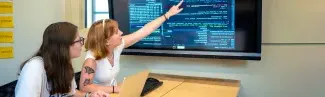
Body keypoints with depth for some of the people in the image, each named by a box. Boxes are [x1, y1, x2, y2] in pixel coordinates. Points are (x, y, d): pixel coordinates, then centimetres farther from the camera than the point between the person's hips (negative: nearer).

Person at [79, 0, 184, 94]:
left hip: (113, 93, 6)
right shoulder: (92, 58, -26)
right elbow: (84, 87, -31)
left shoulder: (118, 45, -10)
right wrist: (115, 89, -33)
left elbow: (145, 30, -7)